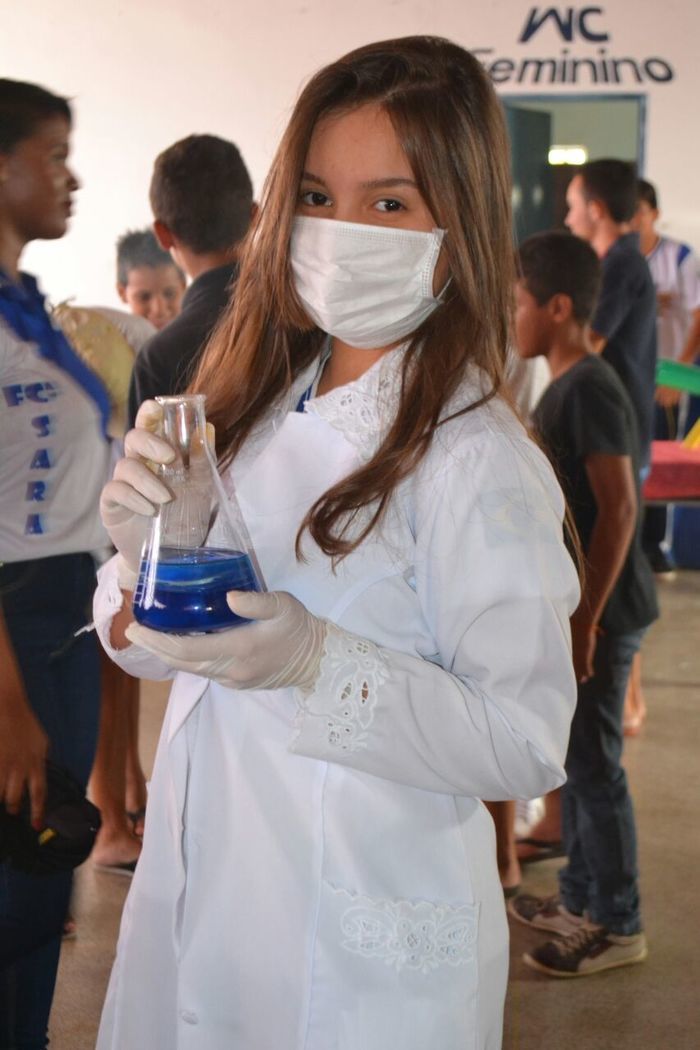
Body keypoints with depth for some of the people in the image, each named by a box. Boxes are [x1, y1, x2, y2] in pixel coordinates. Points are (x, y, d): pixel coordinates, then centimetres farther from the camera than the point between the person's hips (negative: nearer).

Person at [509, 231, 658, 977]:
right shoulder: (564, 386, 11)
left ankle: (618, 926, 11)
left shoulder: (590, 390, -19)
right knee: (573, 756, 17)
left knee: (594, 764, -1)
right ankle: (580, 898, 29)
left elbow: (619, 510, -23)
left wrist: (586, 618, -23)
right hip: (573, 601, 9)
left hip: (601, 609, -9)